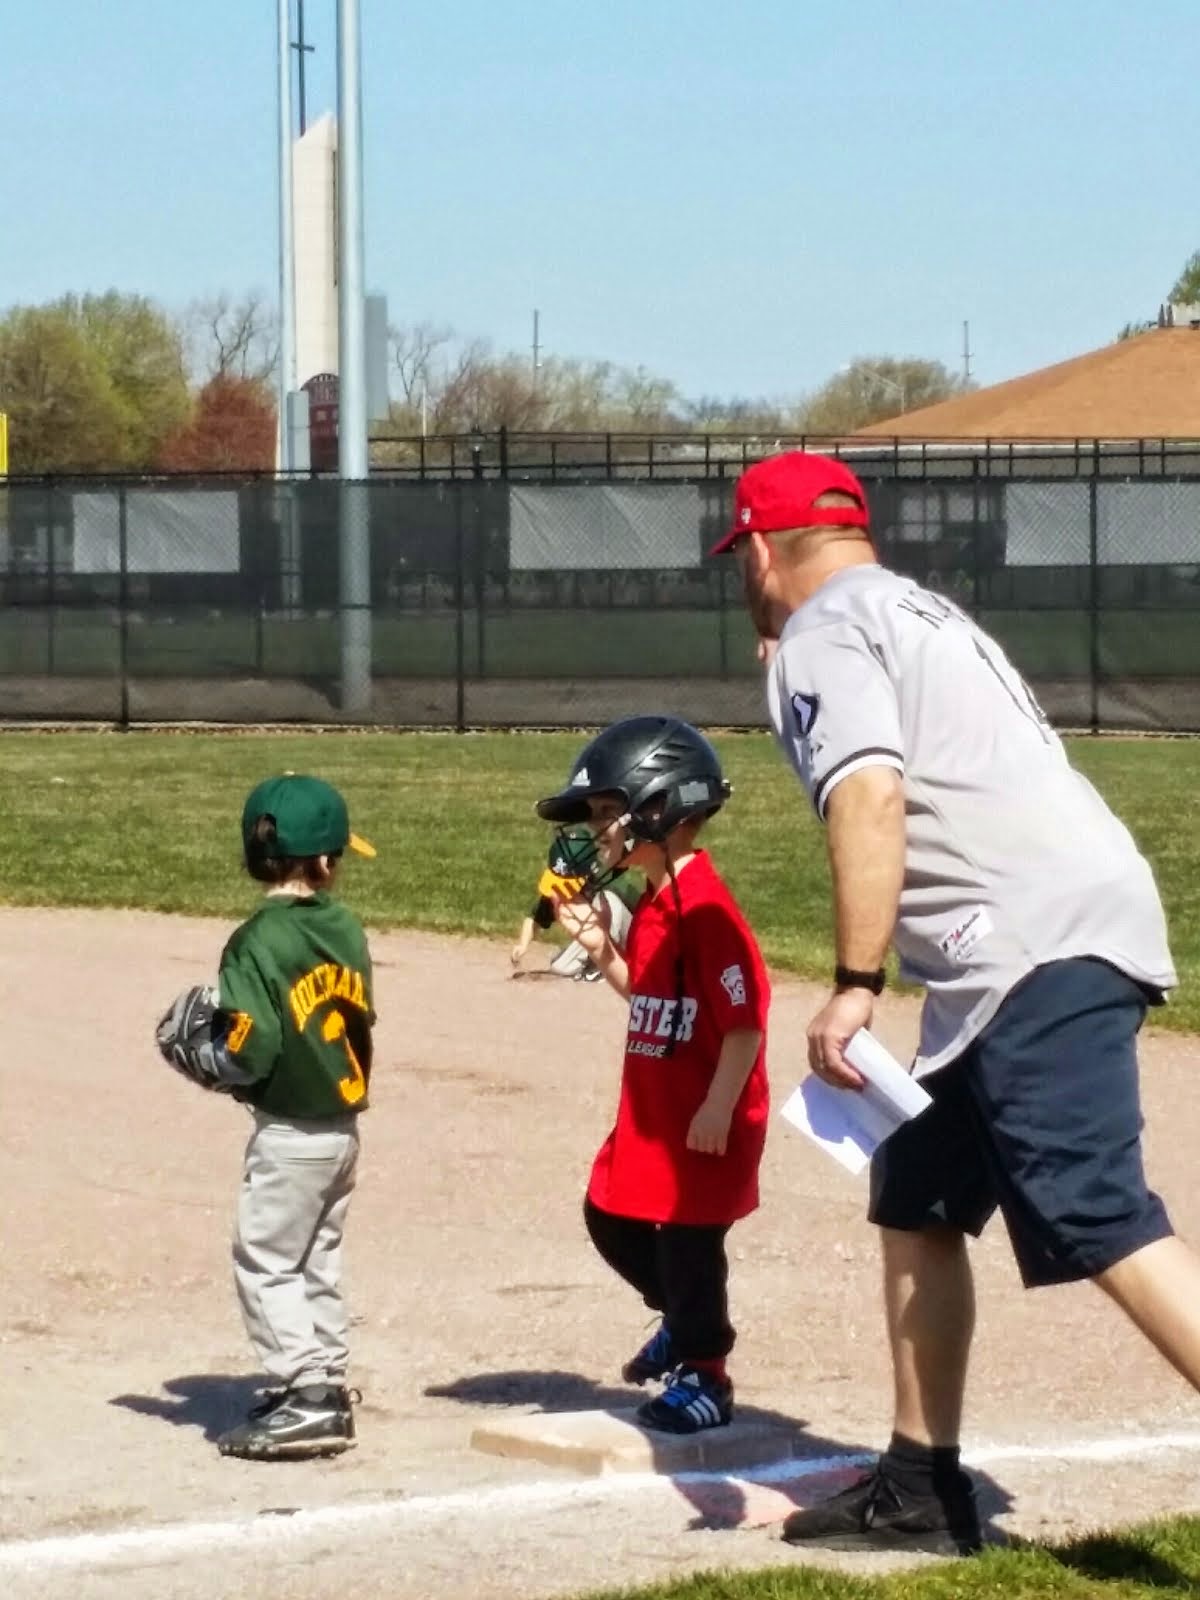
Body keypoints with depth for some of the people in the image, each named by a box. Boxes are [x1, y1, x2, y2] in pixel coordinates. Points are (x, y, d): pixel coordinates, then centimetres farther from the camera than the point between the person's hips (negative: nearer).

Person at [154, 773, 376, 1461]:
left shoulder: (260, 942, -17)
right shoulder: (349, 931, 2)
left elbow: (248, 1054, -21)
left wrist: (193, 1050, -1)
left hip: (289, 1133, -7)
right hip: (344, 1125, 7)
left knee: (265, 1262, -1)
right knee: (318, 1261, 17)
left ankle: (304, 1399, -6)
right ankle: (326, 1388, 23)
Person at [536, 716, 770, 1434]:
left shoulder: (704, 907, -22)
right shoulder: (652, 904, 9)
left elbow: (746, 1017, -23)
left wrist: (719, 1107, -24)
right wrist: (600, 945, 5)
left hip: (704, 1121, -10)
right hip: (651, 1111, 10)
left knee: (688, 1235, -1)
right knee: (613, 1217, 18)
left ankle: (704, 1374, 13)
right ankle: (684, 1319, 37)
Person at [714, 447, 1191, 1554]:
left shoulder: (822, 634, -1)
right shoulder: (914, 611, 29)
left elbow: (871, 797, -17)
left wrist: (855, 987, -23)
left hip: (1039, 944, -10)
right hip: (1059, 947, 10)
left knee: (1104, 1228, -20)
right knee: (916, 1203, 19)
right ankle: (922, 1491, 24)